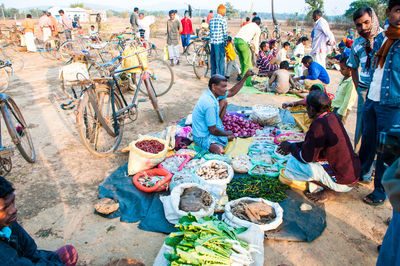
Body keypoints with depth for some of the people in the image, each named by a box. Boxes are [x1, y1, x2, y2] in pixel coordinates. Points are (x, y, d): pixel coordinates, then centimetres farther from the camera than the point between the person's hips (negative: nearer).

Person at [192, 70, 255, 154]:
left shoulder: (212, 93, -4)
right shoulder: (210, 104, -33)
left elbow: (232, 92, 13)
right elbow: (213, 131, -26)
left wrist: (245, 76, 6)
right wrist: (228, 133, -7)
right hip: (202, 137, -9)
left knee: (224, 102, 11)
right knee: (220, 151, -35)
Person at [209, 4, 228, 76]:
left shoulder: (211, 20, 10)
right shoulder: (223, 20, -8)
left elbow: (211, 31, 14)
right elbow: (225, 32, -7)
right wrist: (225, 40, 8)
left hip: (212, 42, 6)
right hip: (220, 43, -6)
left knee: (213, 60, 13)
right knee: (221, 61, -1)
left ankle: (213, 76, 20)